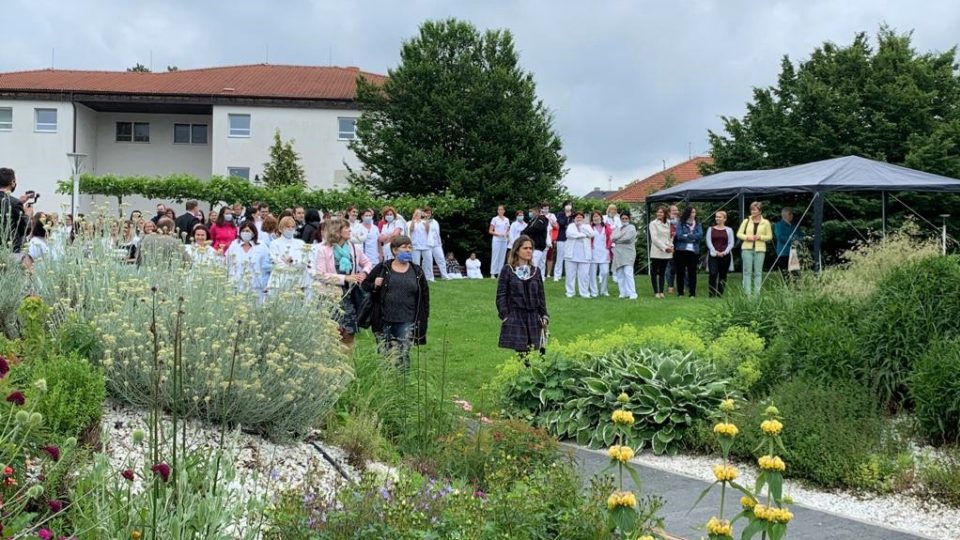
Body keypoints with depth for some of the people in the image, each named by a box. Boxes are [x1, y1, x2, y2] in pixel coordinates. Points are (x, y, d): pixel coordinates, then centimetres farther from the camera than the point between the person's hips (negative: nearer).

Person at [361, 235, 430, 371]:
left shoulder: (417, 272, 7)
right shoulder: (382, 268, 3)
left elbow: (424, 296, 11)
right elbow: (365, 284, 10)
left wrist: (423, 319, 7)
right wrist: (374, 286, -12)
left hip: (407, 323, 0)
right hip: (384, 322, 0)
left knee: (402, 356, -4)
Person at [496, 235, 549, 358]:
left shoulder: (536, 271, 12)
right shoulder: (507, 270, 0)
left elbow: (541, 296, 14)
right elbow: (501, 295, -1)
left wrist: (544, 315, 7)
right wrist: (504, 316, -9)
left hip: (533, 317, 4)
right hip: (515, 317, -3)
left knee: (534, 352, -1)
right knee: (521, 352, -8)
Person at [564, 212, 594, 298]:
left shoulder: (587, 226, 15)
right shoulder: (571, 226, 10)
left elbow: (591, 234, -5)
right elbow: (570, 233, -11)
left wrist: (581, 226, -2)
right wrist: (584, 235, -7)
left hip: (584, 255, 1)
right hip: (572, 254, -1)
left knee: (584, 274, -3)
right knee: (570, 274, 1)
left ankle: (584, 292, 4)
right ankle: (570, 292, 9)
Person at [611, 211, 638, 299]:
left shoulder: (631, 227, 6)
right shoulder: (617, 229, 21)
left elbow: (628, 238, -10)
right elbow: (613, 238, 3)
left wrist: (617, 240, 1)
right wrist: (622, 233, -7)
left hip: (628, 253, -5)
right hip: (618, 254, 5)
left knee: (628, 273, -15)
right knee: (619, 274, 2)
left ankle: (632, 293, -16)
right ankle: (623, 292, 9)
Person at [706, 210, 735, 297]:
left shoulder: (729, 230, 9)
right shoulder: (711, 229, 10)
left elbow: (731, 243, 2)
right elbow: (709, 242, 2)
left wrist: (724, 252, -12)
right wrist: (715, 252, -11)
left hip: (725, 256, 1)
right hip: (713, 255, -1)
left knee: (723, 275, 4)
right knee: (713, 274, -15)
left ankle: (720, 294, 11)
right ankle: (712, 294, -14)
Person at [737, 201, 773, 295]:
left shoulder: (765, 223, 6)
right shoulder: (746, 221, 8)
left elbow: (770, 236, 7)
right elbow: (739, 234, 8)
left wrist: (760, 237, -10)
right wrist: (747, 237, -10)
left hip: (760, 249, -1)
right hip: (747, 249, 1)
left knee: (758, 272, 0)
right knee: (747, 271, -2)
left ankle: (757, 293, 3)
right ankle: (747, 293, -1)